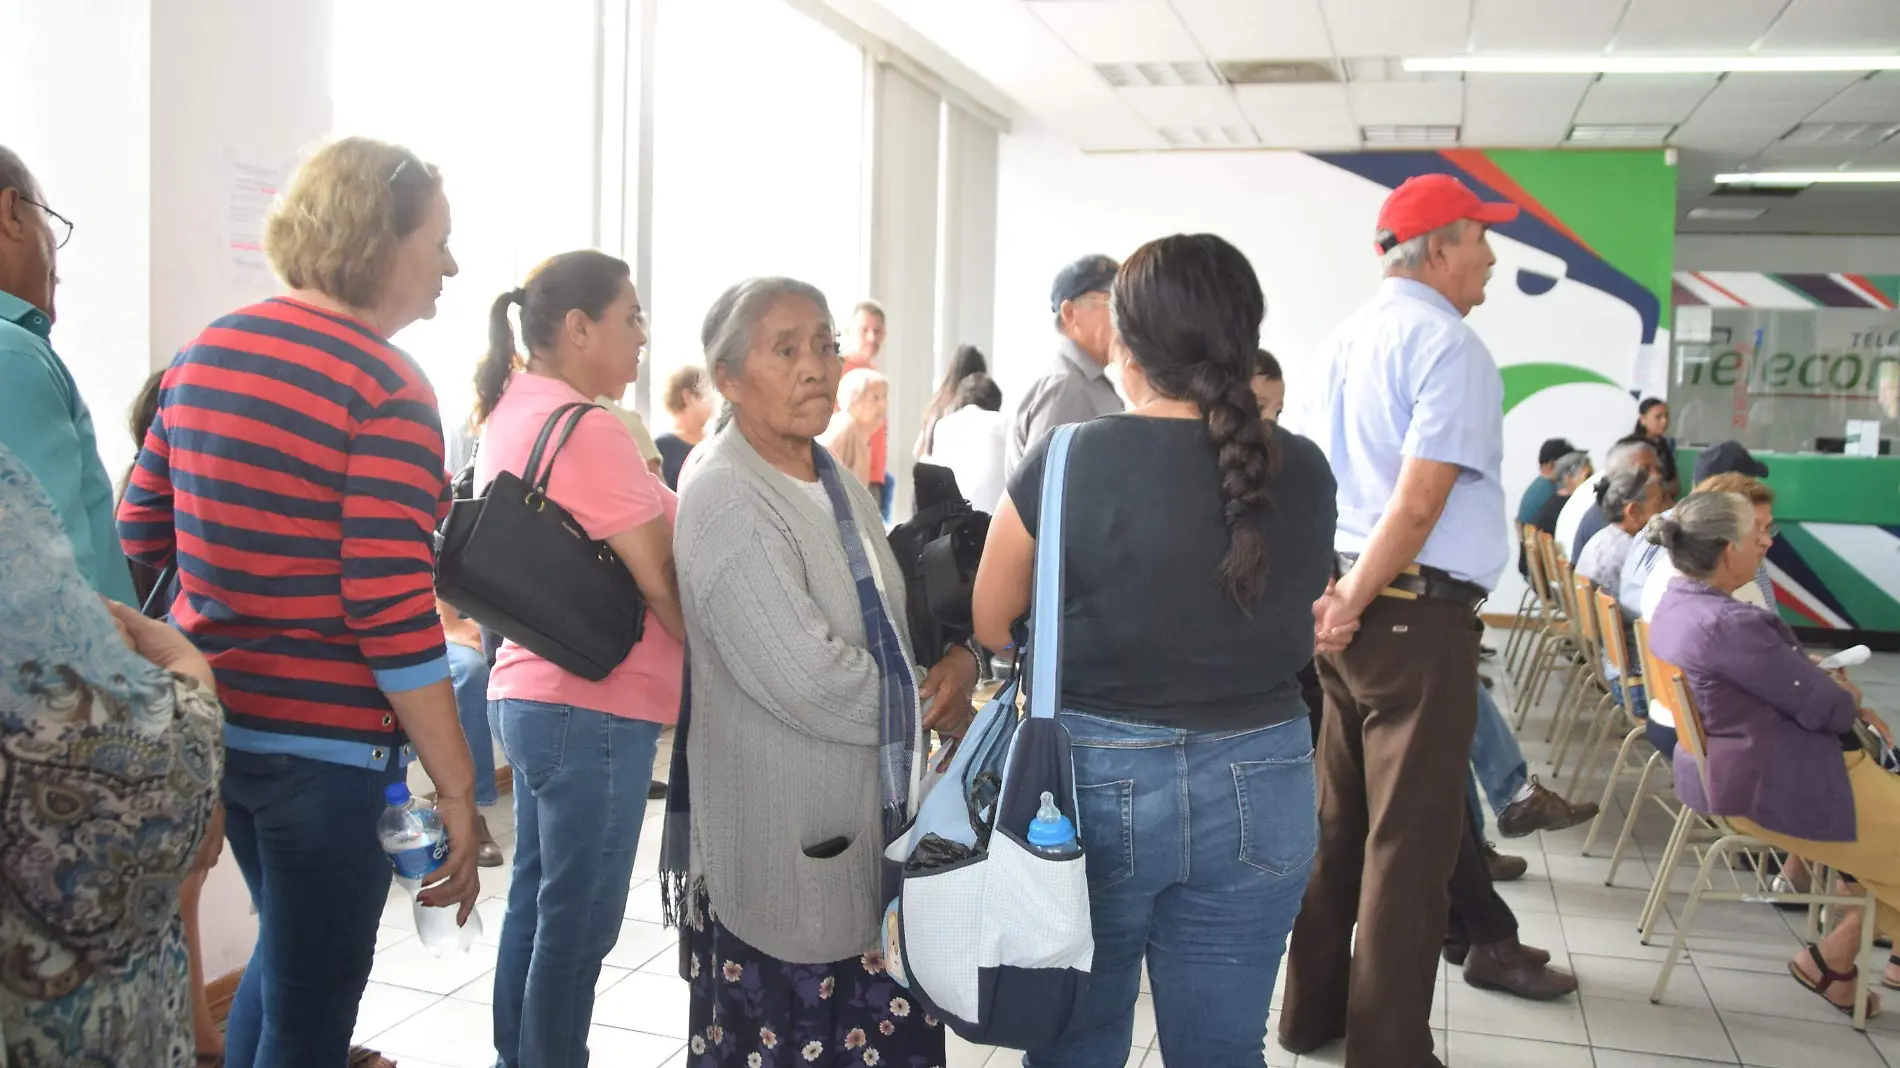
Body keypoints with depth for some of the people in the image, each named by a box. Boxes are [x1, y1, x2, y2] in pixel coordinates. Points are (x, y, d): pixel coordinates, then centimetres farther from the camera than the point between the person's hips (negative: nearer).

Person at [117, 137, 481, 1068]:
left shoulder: (203, 353, 6)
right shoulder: (384, 387, -17)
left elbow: (140, 538, 12)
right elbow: (393, 613, -22)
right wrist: (455, 786, -18)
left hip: (211, 719, 8)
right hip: (327, 744, -8)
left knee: (287, 949, 28)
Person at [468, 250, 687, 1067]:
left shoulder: (511, 416, 11)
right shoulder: (584, 428, -19)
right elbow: (662, 579, -17)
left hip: (535, 692, 10)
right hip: (596, 706, -10)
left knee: (538, 904, 17)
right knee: (579, 923, 1)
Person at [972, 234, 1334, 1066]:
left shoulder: (1066, 462, -14)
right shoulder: (1305, 472, -4)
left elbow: (990, 624, -2)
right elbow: (1295, 625, 7)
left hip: (1095, 776, -2)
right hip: (1259, 785, 3)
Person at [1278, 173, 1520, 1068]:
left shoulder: (1343, 343, 13)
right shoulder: (1449, 346, -12)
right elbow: (1418, 504, -19)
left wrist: (1329, 596, 9)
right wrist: (1354, 607, -12)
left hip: (1342, 604, 8)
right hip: (1418, 613, -8)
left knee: (1335, 823, 16)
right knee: (1408, 841, 0)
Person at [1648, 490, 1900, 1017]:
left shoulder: (1678, 603, 3)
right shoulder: (1728, 624, -29)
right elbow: (1823, 706, -18)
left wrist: (1834, 690, 2)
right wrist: (1850, 700, 3)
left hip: (1720, 767, 10)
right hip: (1771, 787, -10)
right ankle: (1831, 961, 18)